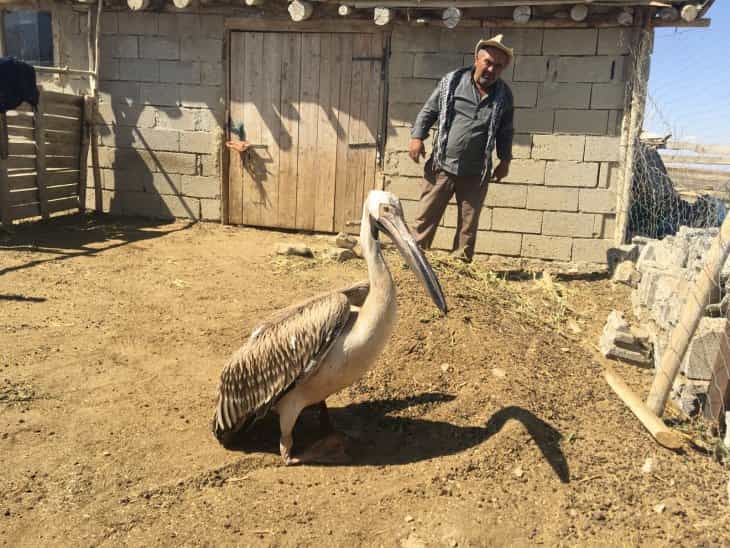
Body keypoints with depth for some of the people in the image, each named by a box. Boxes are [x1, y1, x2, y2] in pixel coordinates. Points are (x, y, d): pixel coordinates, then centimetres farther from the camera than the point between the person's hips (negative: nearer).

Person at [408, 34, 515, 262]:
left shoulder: (504, 95, 2)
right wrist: (417, 137, -6)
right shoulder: (451, 81, -2)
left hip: (476, 174, 1)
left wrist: (505, 160, 10)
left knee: (468, 224, 8)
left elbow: (505, 131, 12)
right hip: (442, 166, -1)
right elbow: (428, 111, 4)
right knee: (426, 217, 3)